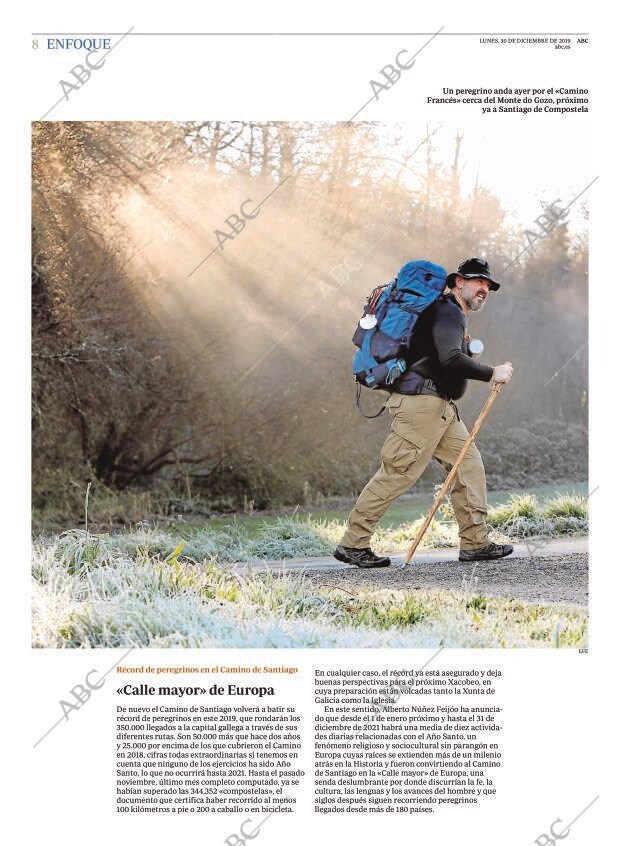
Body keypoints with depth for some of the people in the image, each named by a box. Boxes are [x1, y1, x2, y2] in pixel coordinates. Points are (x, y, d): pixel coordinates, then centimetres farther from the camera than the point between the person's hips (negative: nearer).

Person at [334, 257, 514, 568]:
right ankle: (352, 544, -3)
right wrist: (491, 373, -20)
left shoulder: (452, 315, 23)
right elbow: (450, 359, -25)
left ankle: (475, 543, 6)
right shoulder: (447, 312, -10)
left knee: (469, 464, 5)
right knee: (397, 473, -9)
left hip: (440, 407, 11)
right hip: (420, 402, -11)